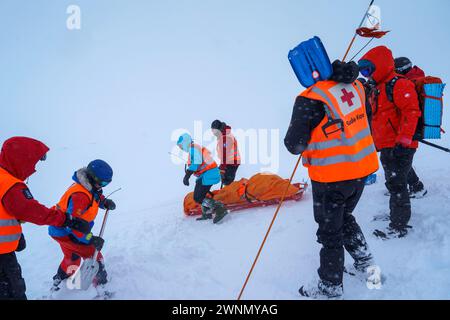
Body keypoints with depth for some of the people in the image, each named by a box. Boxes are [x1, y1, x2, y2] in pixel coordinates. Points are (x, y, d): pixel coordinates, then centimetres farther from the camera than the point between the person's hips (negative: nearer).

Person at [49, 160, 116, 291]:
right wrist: (90, 239, -34)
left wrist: (105, 202, -7)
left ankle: (58, 283, 47)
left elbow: (96, 197, 16)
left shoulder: (89, 187, -7)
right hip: (65, 232, -10)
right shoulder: (80, 196, -36)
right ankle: (101, 283, 5)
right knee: (93, 254, -7)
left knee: (72, 257, 28)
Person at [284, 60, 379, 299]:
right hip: (362, 168, 7)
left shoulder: (310, 99, -21)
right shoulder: (354, 85, 0)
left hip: (332, 176, -7)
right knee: (345, 217, 29)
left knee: (330, 230, 11)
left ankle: (331, 287, 26)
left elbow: (294, 145, -19)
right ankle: (366, 264, 40)